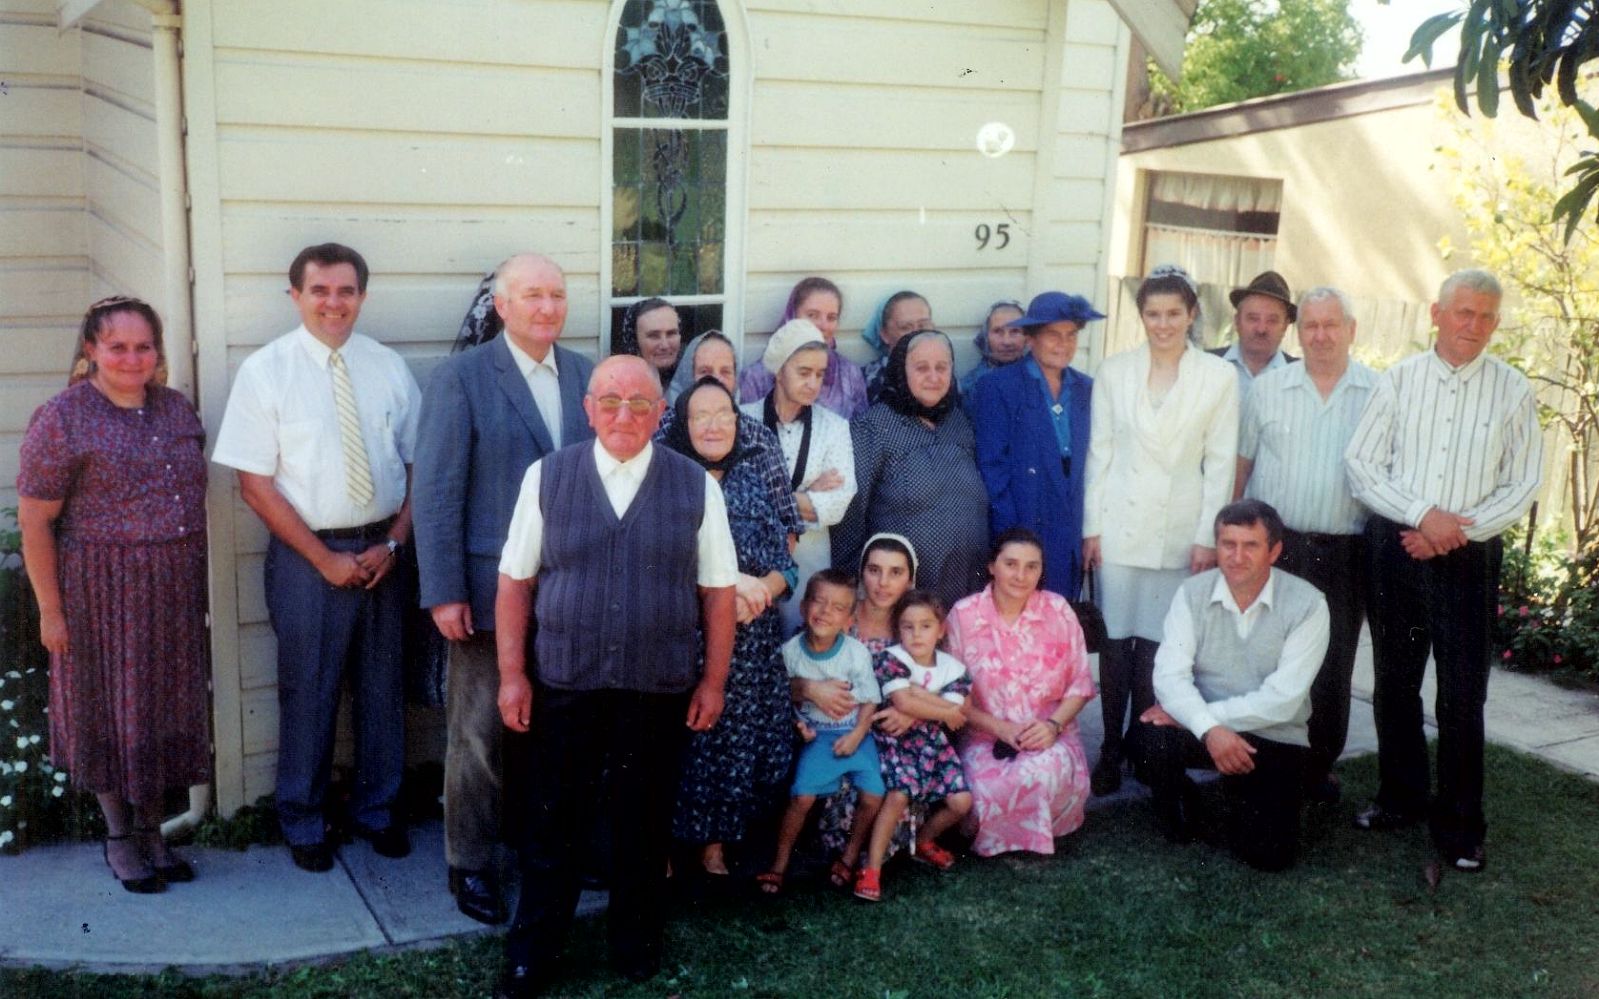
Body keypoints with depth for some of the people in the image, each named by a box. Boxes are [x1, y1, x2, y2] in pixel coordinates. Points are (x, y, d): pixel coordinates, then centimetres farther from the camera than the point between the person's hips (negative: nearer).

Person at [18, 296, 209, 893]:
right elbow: (34, 521, -10)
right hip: (102, 591, -5)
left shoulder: (177, 409, 5)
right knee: (109, 709, 8)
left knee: (162, 707, 12)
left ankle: (152, 830, 28)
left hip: (174, 592, 5)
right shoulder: (63, 418, -11)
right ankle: (119, 837, 24)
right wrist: (51, 609, -11)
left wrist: (194, 579, 11)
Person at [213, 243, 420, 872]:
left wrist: (392, 543, -7)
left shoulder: (390, 369, 3)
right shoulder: (265, 371, -6)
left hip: (382, 550, 3)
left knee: (382, 686, 12)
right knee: (308, 692, 6)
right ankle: (303, 822, 26)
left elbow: (417, 466, 6)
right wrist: (325, 559, -11)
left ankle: (377, 811, 30)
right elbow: (255, 485, -8)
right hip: (306, 554, -3)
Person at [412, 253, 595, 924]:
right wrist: (443, 592, -14)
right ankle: (469, 864, 23)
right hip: (493, 588, -4)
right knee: (480, 735, 7)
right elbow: (436, 492, -11)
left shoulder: (584, 374, 6)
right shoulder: (461, 378, -8)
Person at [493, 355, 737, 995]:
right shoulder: (547, 477, 0)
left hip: (658, 689, 0)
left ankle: (636, 945, 33)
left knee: (644, 823, 13)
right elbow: (515, 581, 2)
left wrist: (713, 681, 2)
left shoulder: (696, 486, -1)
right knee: (551, 822, 9)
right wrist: (512, 674, -1)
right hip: (564, 683, 0)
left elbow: (718, 591, 3)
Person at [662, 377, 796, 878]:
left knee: (739, 739, 5)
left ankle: (716, 843, 20)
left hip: (750, 642, 4)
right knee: (681, 741, -4)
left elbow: (783, 560, 9)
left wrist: (762, 590, -12)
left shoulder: (751, 478, 12)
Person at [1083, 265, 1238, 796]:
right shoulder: (1114, 371, 4)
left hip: (1180, 529, -1)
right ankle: (1111, 752, 11)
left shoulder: (1218, 376, 0)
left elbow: (1221, 461, 1)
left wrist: (1208, 536, -3)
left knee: (1158, 646, 3)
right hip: (1119, 526, 1)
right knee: (1116, 642, 2)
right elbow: (1099, 451, 5)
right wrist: (1092, 526, 1)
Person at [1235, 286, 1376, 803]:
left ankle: (1320, 764, 23)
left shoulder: (1379, 393, 1)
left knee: (1332, 666, 8)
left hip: (1343, 553, 0)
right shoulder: (1268, 388, 5)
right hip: (1271, 543, 1)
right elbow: (1241, 463, 8)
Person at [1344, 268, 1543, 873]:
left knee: (1463, 695, 0)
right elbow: (1360, 464, -1)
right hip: (1395, 547, 2)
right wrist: (1423, 515, -13)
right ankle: (1399, 798, 28)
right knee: (1395, 681, 12)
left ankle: (1459, 828, 11)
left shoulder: (1513, 392, 0)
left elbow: (1521, 487, -1)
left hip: (1468, 557, -2)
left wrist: (1457, 530, -12)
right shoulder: (1399, 380, 3)